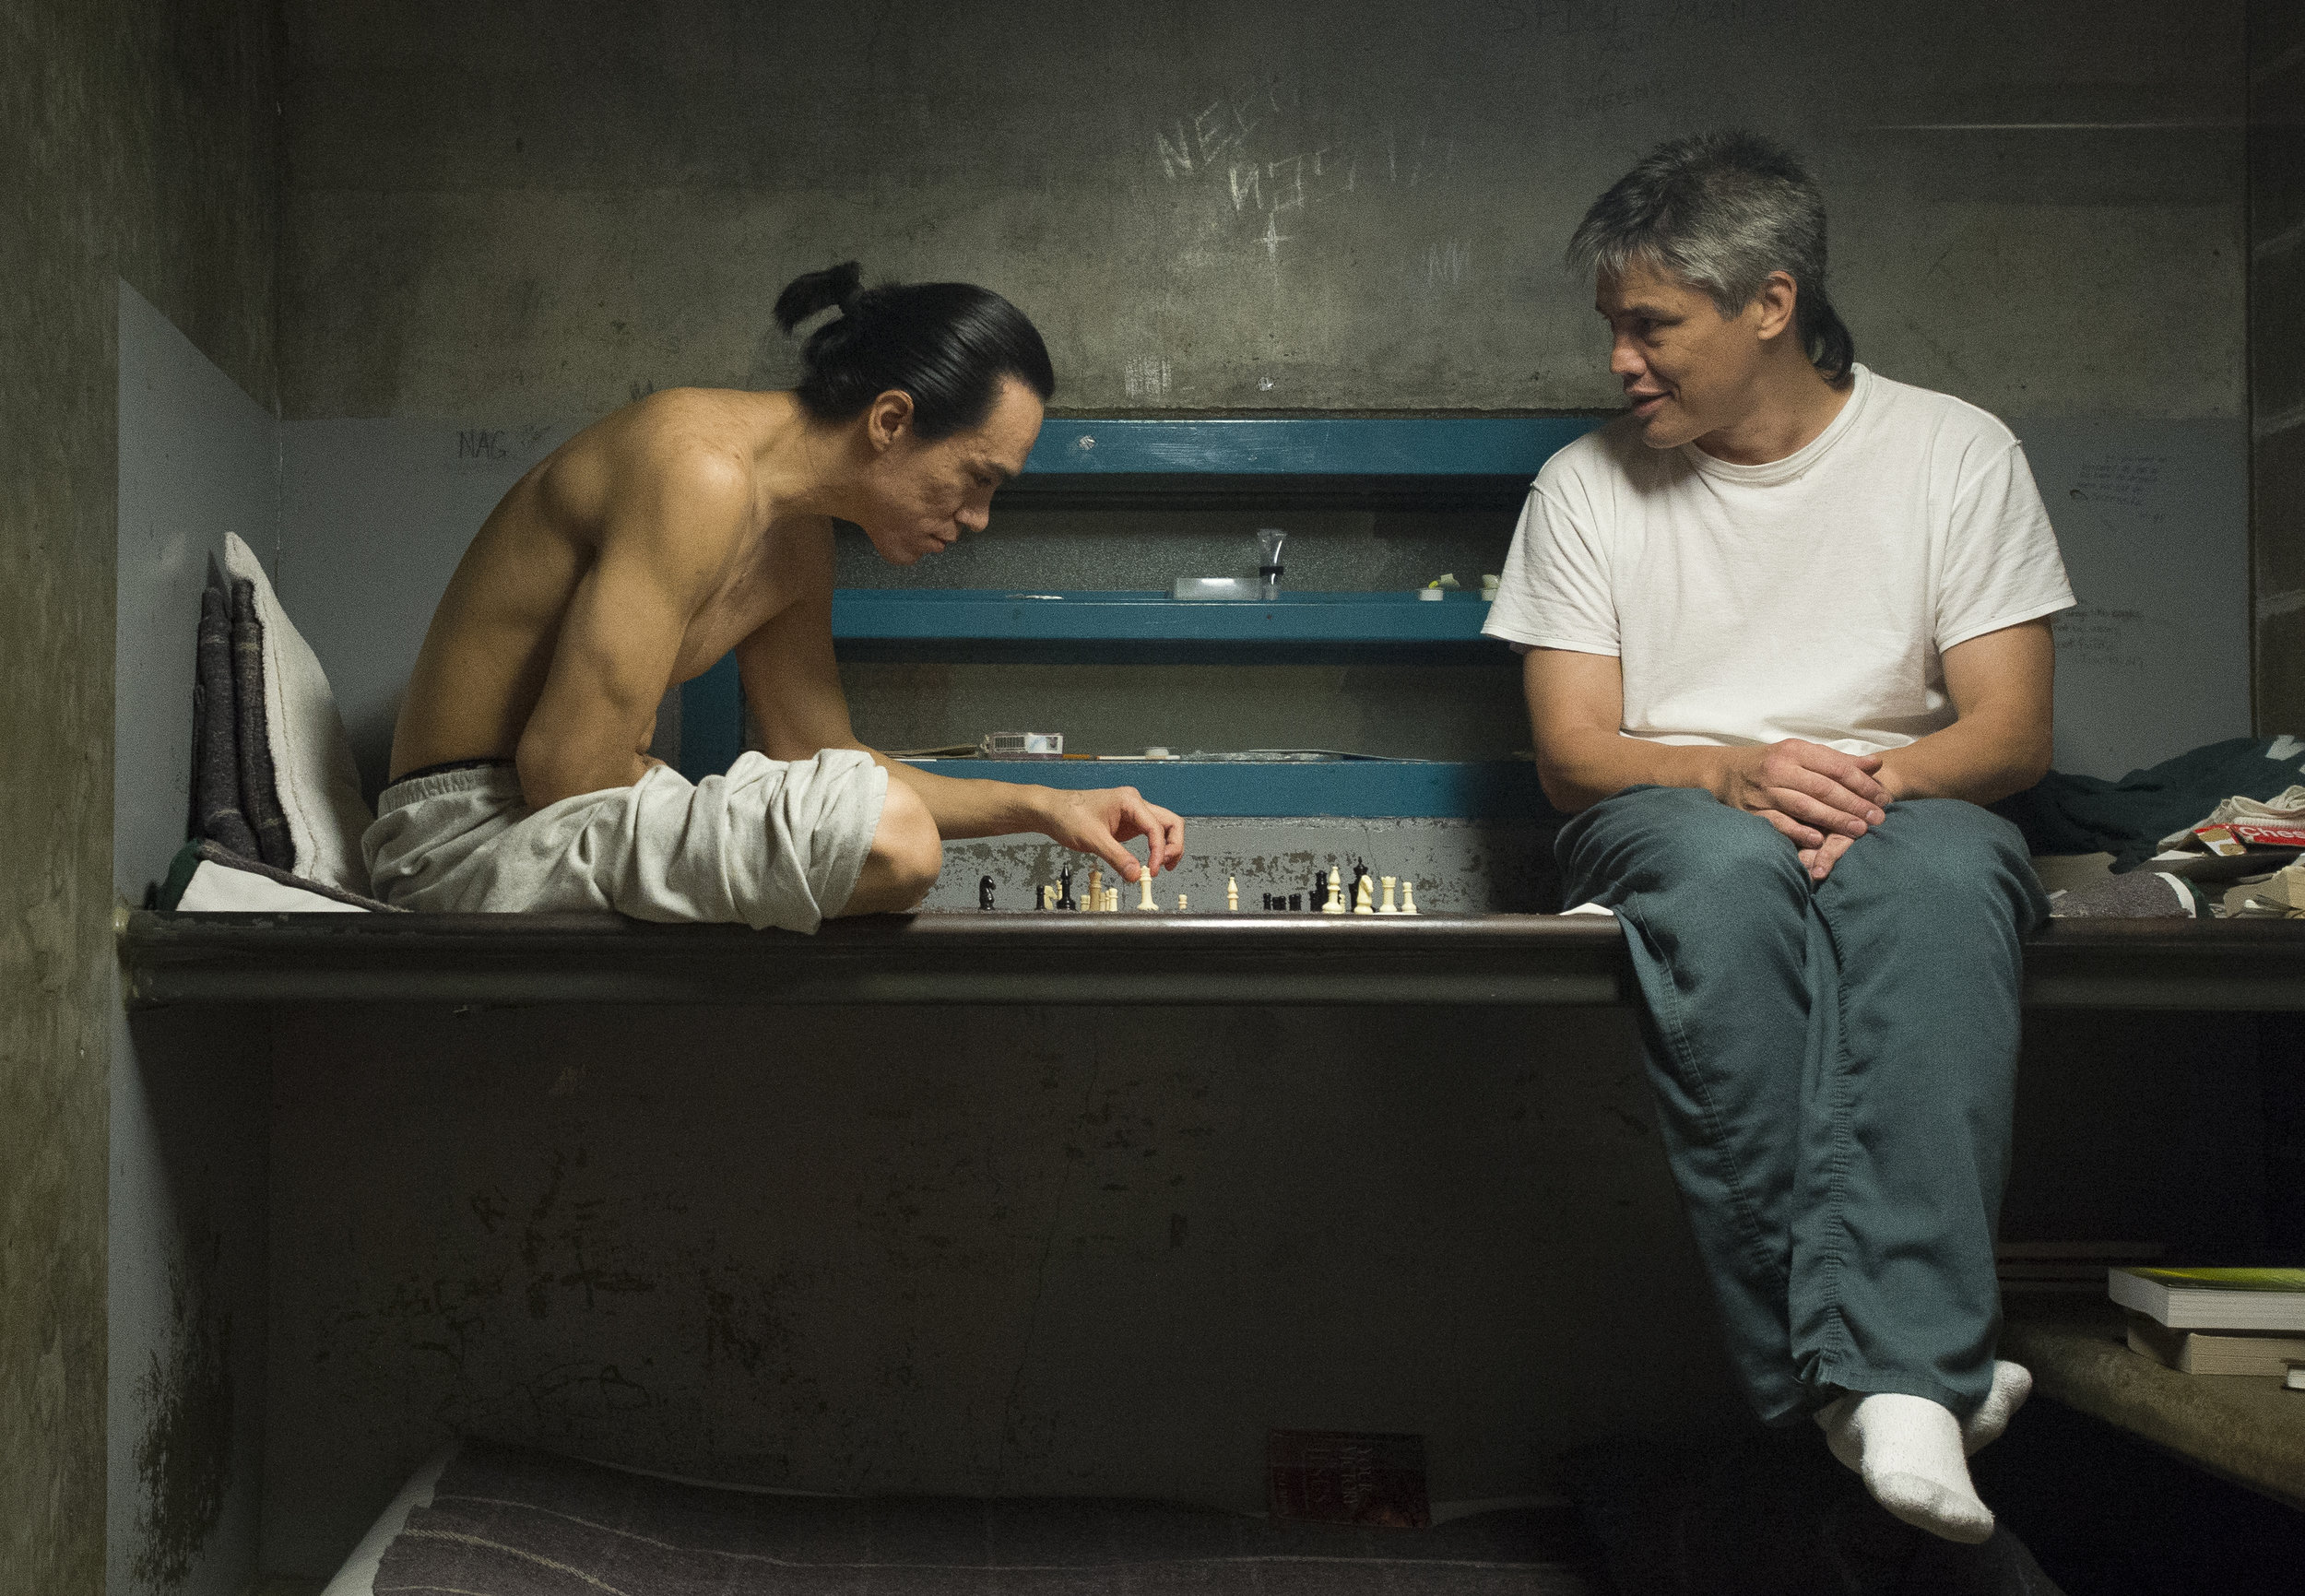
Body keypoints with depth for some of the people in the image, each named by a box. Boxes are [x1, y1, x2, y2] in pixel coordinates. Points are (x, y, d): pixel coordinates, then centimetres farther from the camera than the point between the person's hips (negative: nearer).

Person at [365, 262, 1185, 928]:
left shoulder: (796, 539, 9)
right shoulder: (701, 472, -22)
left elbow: (822, 759, 15)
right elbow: (567, 769, -26)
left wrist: (1039, 806, 8)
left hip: (576, 817, 10)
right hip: (477, 832, -10)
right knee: (886, 842, -27)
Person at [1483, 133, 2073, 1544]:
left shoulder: (1956, 453, 6)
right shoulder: (1588, 488, 8)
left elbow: (2013, 735, 1)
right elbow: (1572, 755, 3)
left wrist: (1875, 778, -21)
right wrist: (1735, 769, -18)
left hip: (1901, 809, 0)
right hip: (1676, 816, 0)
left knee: (1941, 872, -39)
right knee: (1728, 870, -39)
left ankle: (1896, 1372, -46)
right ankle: (1906, 1374, -38)